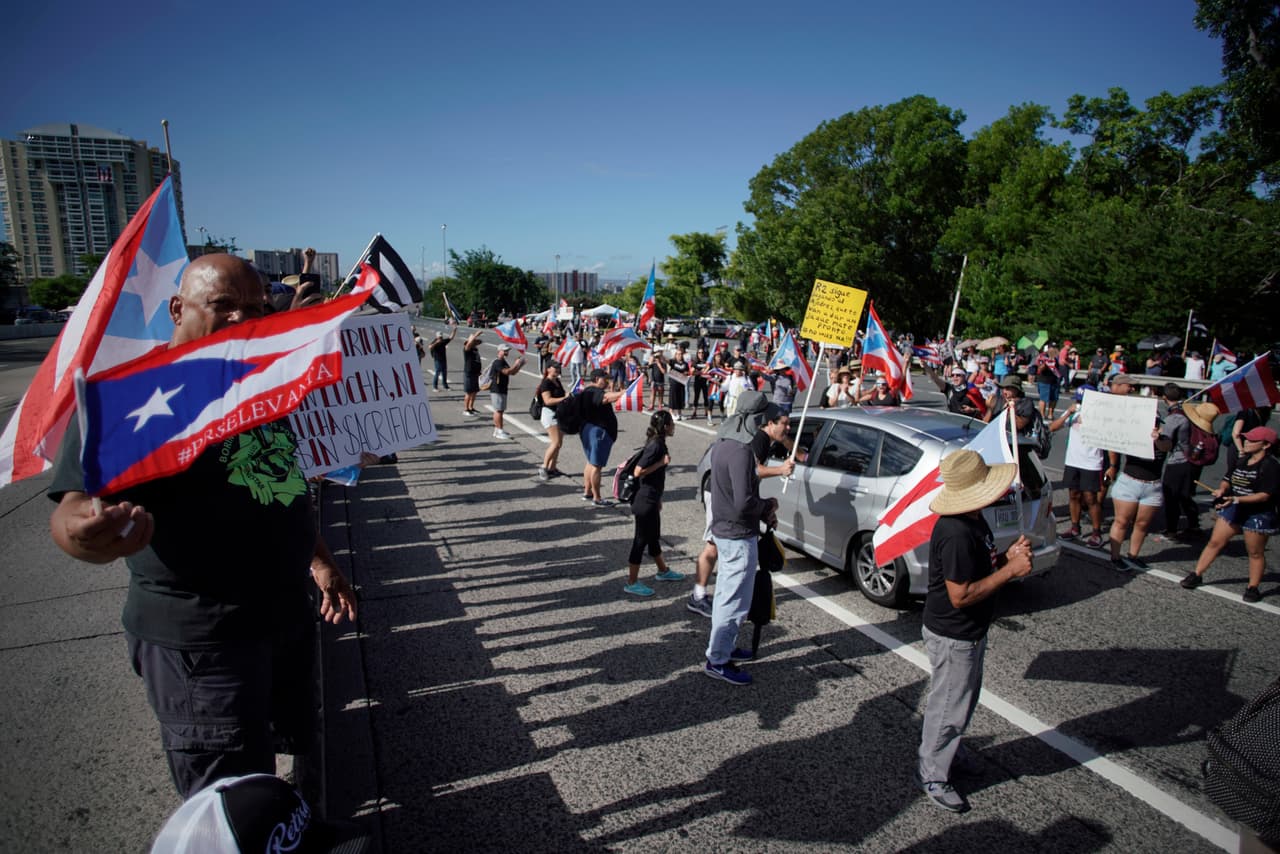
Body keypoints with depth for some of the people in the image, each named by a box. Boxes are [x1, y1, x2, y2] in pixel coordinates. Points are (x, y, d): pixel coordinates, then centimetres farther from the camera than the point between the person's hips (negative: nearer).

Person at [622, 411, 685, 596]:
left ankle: (663, 571, 40)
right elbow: (639, 471, -26)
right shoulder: (655, 445, -21)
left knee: (654, 536, 23)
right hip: (645, 501, -10)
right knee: (641, 539, 0)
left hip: (651, 499, 10)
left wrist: (658, 498, 22)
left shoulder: (659, 443, 8)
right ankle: (632, 582, 10)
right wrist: (662, 462, -21)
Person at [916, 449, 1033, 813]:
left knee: (963, 698, 27)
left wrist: (1007, 556, -6)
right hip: (952, 636, -10)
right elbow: (961, 595, -30)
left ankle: (948, 750, 49)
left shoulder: (973, 520, 0)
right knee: (950, 706, 7)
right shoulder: (956, 533, -32)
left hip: (968, 631, 10)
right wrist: (1010, 570, -26)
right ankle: (932, 775, 26)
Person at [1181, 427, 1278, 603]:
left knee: (1255, 553, 7)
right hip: (1233, 509, 6)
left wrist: (1237, 499, -30)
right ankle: (1196, 575, 13)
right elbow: (1228, 479, 15)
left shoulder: (1271, 465, -16)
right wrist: (1222, 489, -7)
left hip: (1258, 515, -6)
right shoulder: (1242, 460, 6)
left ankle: (1253, 587, 20)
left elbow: (1265, 495, -22)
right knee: (1215, 542, 7)